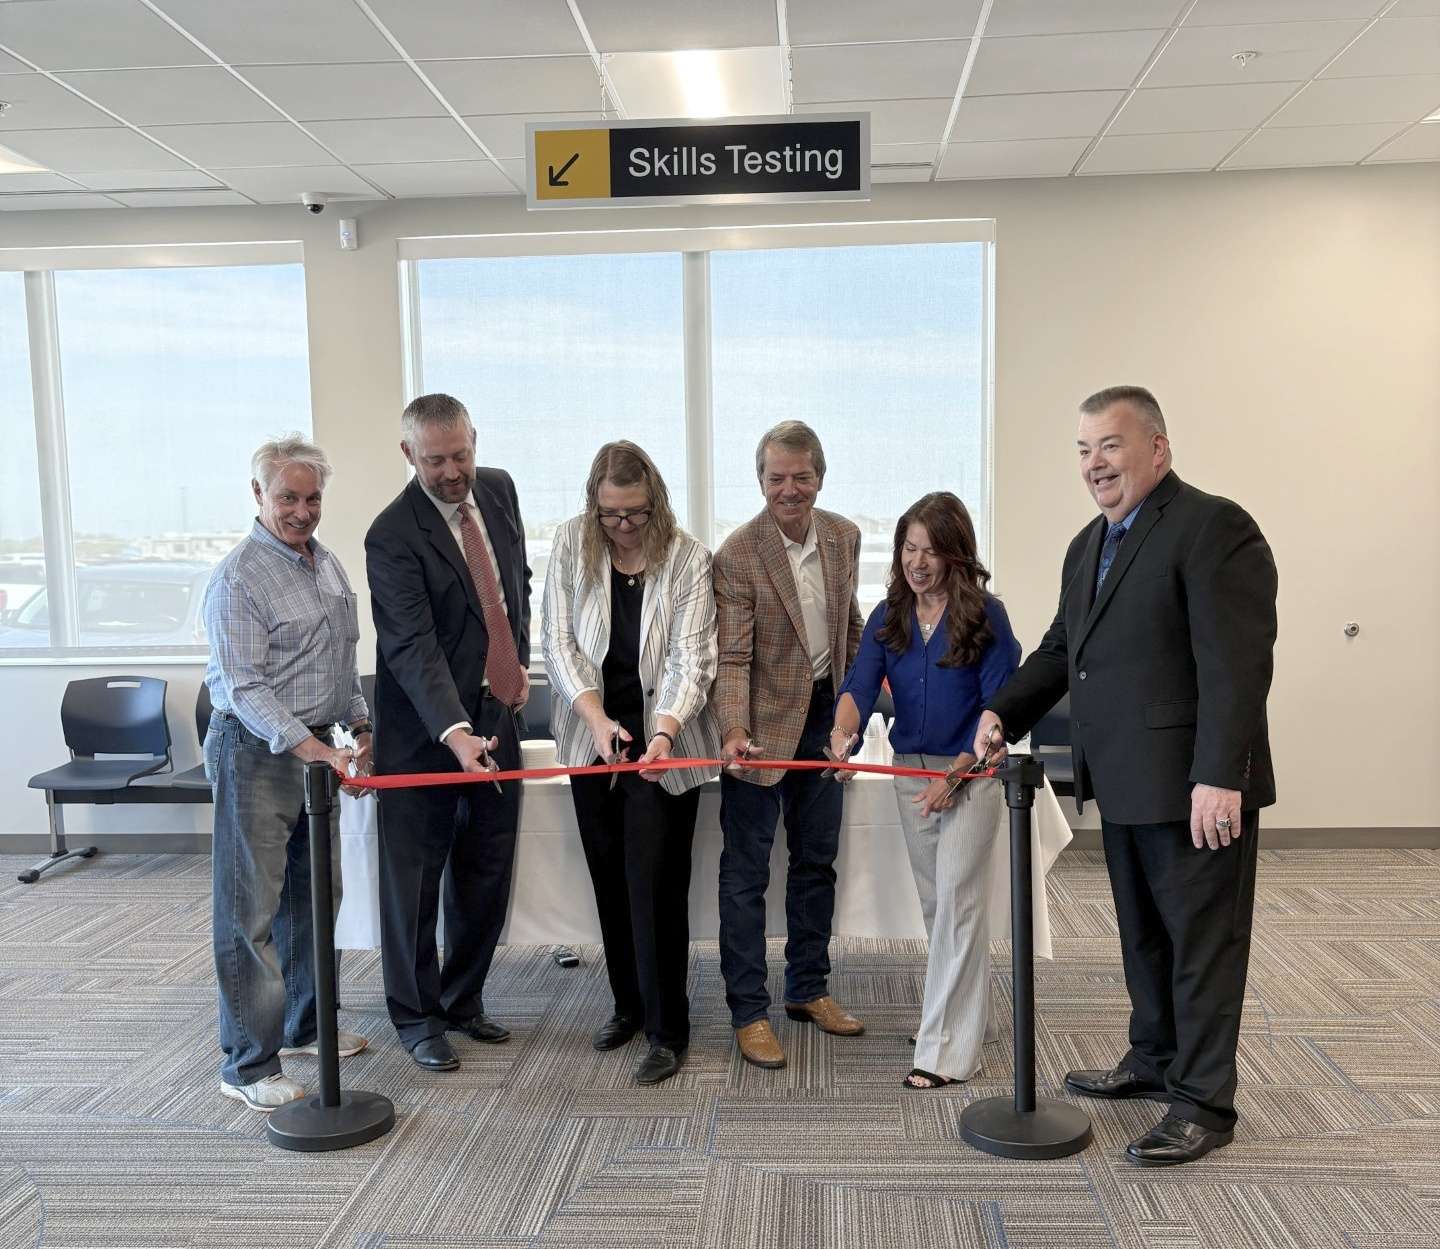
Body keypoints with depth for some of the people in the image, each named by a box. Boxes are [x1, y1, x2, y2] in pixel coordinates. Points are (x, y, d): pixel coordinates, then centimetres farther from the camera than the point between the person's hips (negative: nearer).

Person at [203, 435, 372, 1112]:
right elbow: (244, 686, -20)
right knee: (251, 912, -2)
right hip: (256, 753, -8)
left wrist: (359, 726, 15)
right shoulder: (238, 578, -15)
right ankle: (249, 1066, 7)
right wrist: (313, 749, -28)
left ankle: (305, 1025, 33)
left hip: (316, 748, 8)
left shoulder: (327, 563, 11)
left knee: (315, 895, 17)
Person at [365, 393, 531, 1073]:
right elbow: (412, 647, -27)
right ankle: (418, 1017, 22)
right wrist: (454, 731, -39)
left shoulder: (498, 488, 3)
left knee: (487, 874, 15)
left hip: (496, 716, 6)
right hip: (425, 727, -6)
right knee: (414, 878, 5)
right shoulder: (393, 534, -18)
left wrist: (521, 660, 9)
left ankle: (464, 999, 32)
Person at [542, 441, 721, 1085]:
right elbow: (559, 644, -5)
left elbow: (691, 659, -14)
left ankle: (667, 1031, 9)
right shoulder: (571, 546, -3)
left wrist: (664, 730, -30)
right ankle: (628, 1003, 31)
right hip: (593, 737, 3)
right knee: (609, 879, 13)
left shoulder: (687, 558, -10)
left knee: (657, 886, -3)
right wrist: (596, 719, -18)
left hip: (662, 744, -3)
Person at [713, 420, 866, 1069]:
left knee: (816, 862, 16)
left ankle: (808, 989, 32)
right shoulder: (738, 555, -18)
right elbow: (732, 657, -21)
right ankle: (749, 1011, 13)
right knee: (745, 873, 1)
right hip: (764, 724, -6)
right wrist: (734, 732, -34)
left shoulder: (844, 536, 0)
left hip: (824, 717, 6)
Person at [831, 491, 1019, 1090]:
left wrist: (954, 773, -17)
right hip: (911, 771, 5)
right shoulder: (888, 617, 3)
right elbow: (860, 684, -9)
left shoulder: (985, 614, -9)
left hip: (970, 772, -5)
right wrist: (842, 733, -31)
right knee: (935, 902, 14)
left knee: (955, 902, -6)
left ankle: (947, 1049, 1)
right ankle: (968, 1012, 32)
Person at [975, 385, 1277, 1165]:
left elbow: (1236, 662, -20)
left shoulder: (1213, 527, -13)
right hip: (1123, 785, 8)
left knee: (1203, 940, 3)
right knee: (1143, 934, 19)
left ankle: (1205, 1102, 15)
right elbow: (1062, 648, 19)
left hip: (1195, 786, -8)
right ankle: (1155, 1062, 35)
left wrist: (1219, 776, -24)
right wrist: (1004, 712, 4)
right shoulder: (1089, 545, 15)